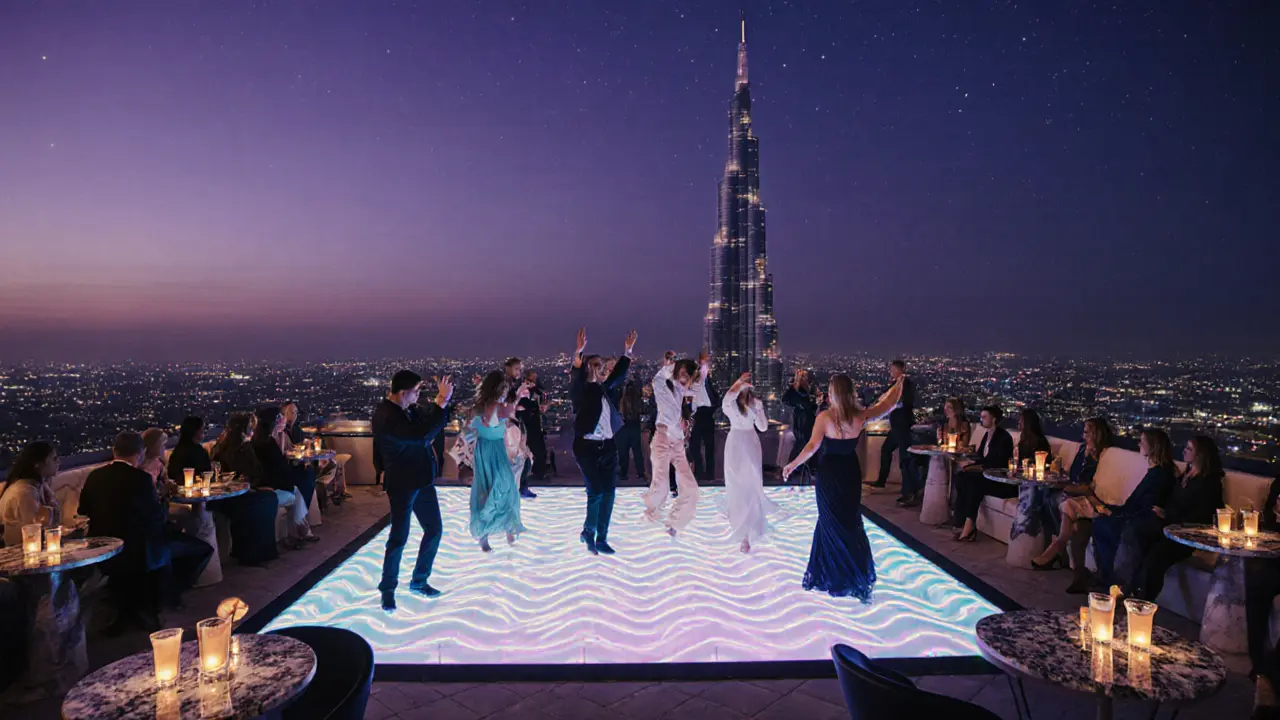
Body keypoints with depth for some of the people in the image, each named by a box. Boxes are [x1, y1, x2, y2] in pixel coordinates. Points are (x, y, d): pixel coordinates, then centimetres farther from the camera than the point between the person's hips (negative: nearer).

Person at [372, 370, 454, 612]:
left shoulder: (410, 408, 0)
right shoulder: (385, 417, -25)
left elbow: (433, 421, 12)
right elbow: (422, 434, -35)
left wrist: (443, 399, -7)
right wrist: (441, 401, -33)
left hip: (421, 480, 8)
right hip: (402, 484, -8)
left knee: (434, 529, 14)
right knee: (399, 537, 3)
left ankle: (419, 581, 30)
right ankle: (387, 589, 24)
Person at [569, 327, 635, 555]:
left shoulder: (604, 388, 12)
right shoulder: (579, 389, -5)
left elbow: (619, 374, 24)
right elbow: (576, 376, -25)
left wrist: (627, 350, 24)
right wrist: (579, 351, -39)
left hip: (608, 446, 6)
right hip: (587, 447, -6)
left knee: (608, 493, 6)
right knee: (596, 492, -7)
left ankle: (601, 538, 18)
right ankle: (588, 532, 18)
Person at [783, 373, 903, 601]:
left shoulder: (825, 417, -17)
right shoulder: (860, 416, -6)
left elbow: (812, 446, -23)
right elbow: (888, 404, 8)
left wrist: (792, 465, -15)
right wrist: (898, 384, 24)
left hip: (829, 474, -3)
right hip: (851, 473, 3)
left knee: (831, 523, 10)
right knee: (851, 521, 17)